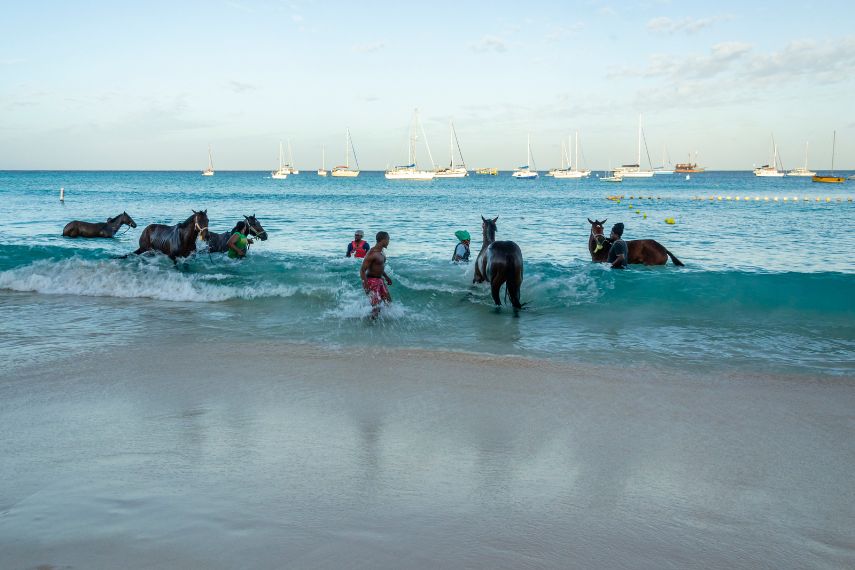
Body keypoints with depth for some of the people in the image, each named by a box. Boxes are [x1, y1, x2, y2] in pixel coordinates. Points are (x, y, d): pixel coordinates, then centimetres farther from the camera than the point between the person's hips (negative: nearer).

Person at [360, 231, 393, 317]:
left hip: (380, 280, 10)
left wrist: (386, 277, 29)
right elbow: (362, 270, -22)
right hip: (372, 281, -10)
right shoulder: (372, 253, -21)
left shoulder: (381, 252, 8)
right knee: (376, 307, -13)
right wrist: (366, 285, -29)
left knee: (388, 302, 12)